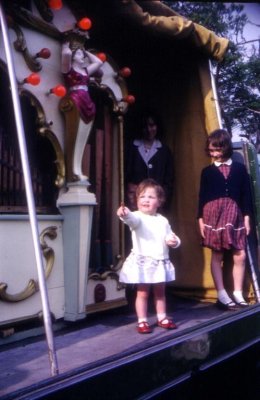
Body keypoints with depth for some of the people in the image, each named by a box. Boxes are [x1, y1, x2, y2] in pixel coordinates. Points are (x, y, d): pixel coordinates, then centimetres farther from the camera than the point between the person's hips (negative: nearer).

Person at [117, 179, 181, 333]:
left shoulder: (163, 220, 8)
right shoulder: (138, 217, -10)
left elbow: (170, 236, 17)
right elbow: (132, 219, -34)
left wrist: (174, 241, -7)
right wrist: (125, 214, -58)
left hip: (161, 262, 5)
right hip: (142, 262, -5)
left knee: (160, 292, 17)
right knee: (143, 293, 2)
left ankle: (162, 318, 31)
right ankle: (142, 321, 12)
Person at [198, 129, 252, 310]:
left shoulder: (239, 168, 6)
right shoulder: (207, 171, 5)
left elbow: (246, 194, 7)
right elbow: (202, 196, 6)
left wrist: (247, 217, 3)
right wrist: (201, 219, 1)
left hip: (235, 215, 1)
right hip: (213, 214, -1)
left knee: (240, 255, -1)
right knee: (217, 255, 1)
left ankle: (238, 294, 12)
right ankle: (222, 295, 9)